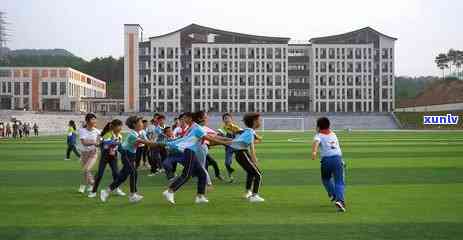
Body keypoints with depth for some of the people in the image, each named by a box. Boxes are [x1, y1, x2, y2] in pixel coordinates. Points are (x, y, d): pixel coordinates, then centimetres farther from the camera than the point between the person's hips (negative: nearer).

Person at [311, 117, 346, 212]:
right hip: (338, 158, 2)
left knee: (326, 179, 25)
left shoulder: (319, 135, 8)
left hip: (326, 159, -2)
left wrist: (314, 152, -29)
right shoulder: (333, 134, 23)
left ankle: (333, 195, 17)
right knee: (339, 182, 0)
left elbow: (316, 142, -14)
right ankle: (340, 200, -19)